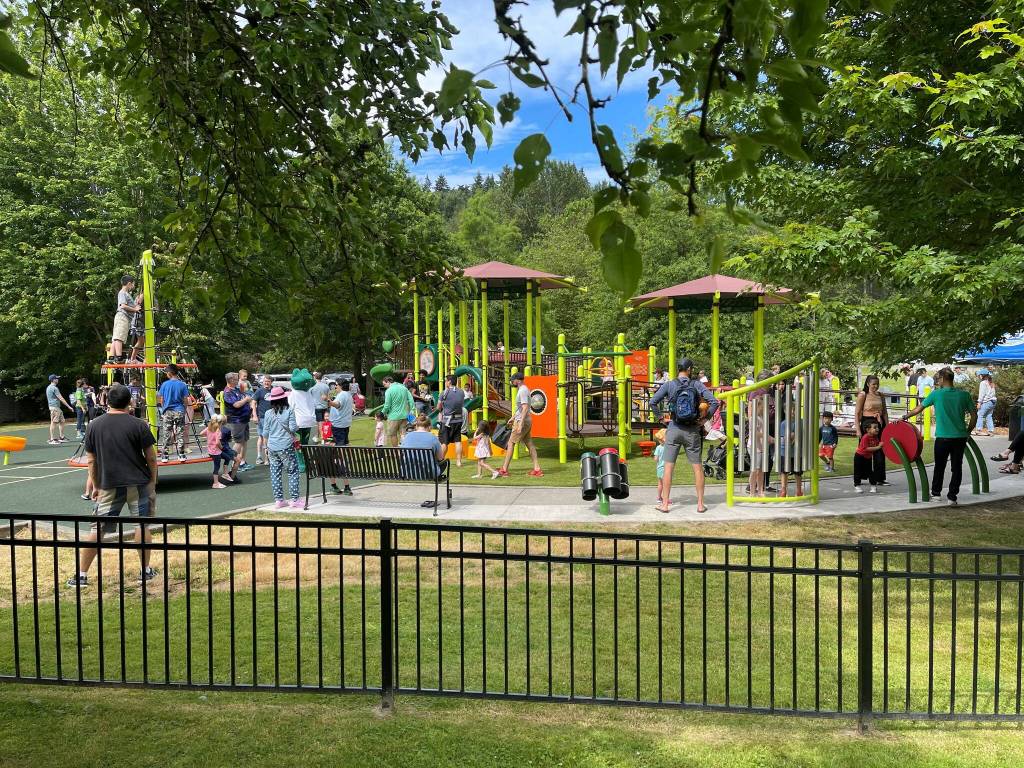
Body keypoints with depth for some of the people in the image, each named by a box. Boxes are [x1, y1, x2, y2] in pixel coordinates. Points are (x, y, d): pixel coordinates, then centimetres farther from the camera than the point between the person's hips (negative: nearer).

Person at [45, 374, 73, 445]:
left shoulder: (49, 387, 17)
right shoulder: (54, 388, -15)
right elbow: (61, 398, -18)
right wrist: (69, 407, -16)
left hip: (57, 407, 10)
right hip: (55, 407, -10)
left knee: (62, 421, 12)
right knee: (53, 422, -7)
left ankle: (61, 437, 15)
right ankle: (52, 439, -5)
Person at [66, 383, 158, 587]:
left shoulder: (94, 426, 3)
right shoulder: (138, 425, -6)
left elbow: (91, 460, 7)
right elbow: (151, 458, -4)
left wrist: (95, 486, 17)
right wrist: (153, 482, 8)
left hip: (109, 486, 2)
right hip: (138, 483, -2)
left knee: (97, 529, 8)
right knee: (142, 525, 9)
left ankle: (81, 575, 11)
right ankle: (145, 570, 14)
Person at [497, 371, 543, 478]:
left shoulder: (523, 391, -17)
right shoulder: (522, 390, 15)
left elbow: (525, 408, -25)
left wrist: (520, 424, -28)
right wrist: (513, 417, 32)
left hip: (523, 421, -10)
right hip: (527, 421, 10)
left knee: (511, 443, -4)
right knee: (529, 444, 9)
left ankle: (504, 470, -1)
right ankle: (537, 469, 8)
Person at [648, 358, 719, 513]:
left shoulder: (669, 385, -2)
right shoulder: (697, 385, -1)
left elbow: (652, 402, -5)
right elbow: (714, 402, -8)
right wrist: (705, 417, 2)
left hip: (674, 429, 0)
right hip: (692, 431, 0)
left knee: (668, 467, 4)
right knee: (697, 467, 9)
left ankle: (665, 504, 5)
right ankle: (700, 504, 12)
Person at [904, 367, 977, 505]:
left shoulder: (936, 394, -5)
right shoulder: (964, 395, 0)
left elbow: (919, 409, 3)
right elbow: (974, 415, 4)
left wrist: (905, 417, 17)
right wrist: (967, 432, 16)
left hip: (943, 437, -2)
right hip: (960, 437, 2)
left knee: (939, 467, 14)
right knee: (957, 468, 9)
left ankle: (936, 493, 24)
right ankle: (952, 497, 10)